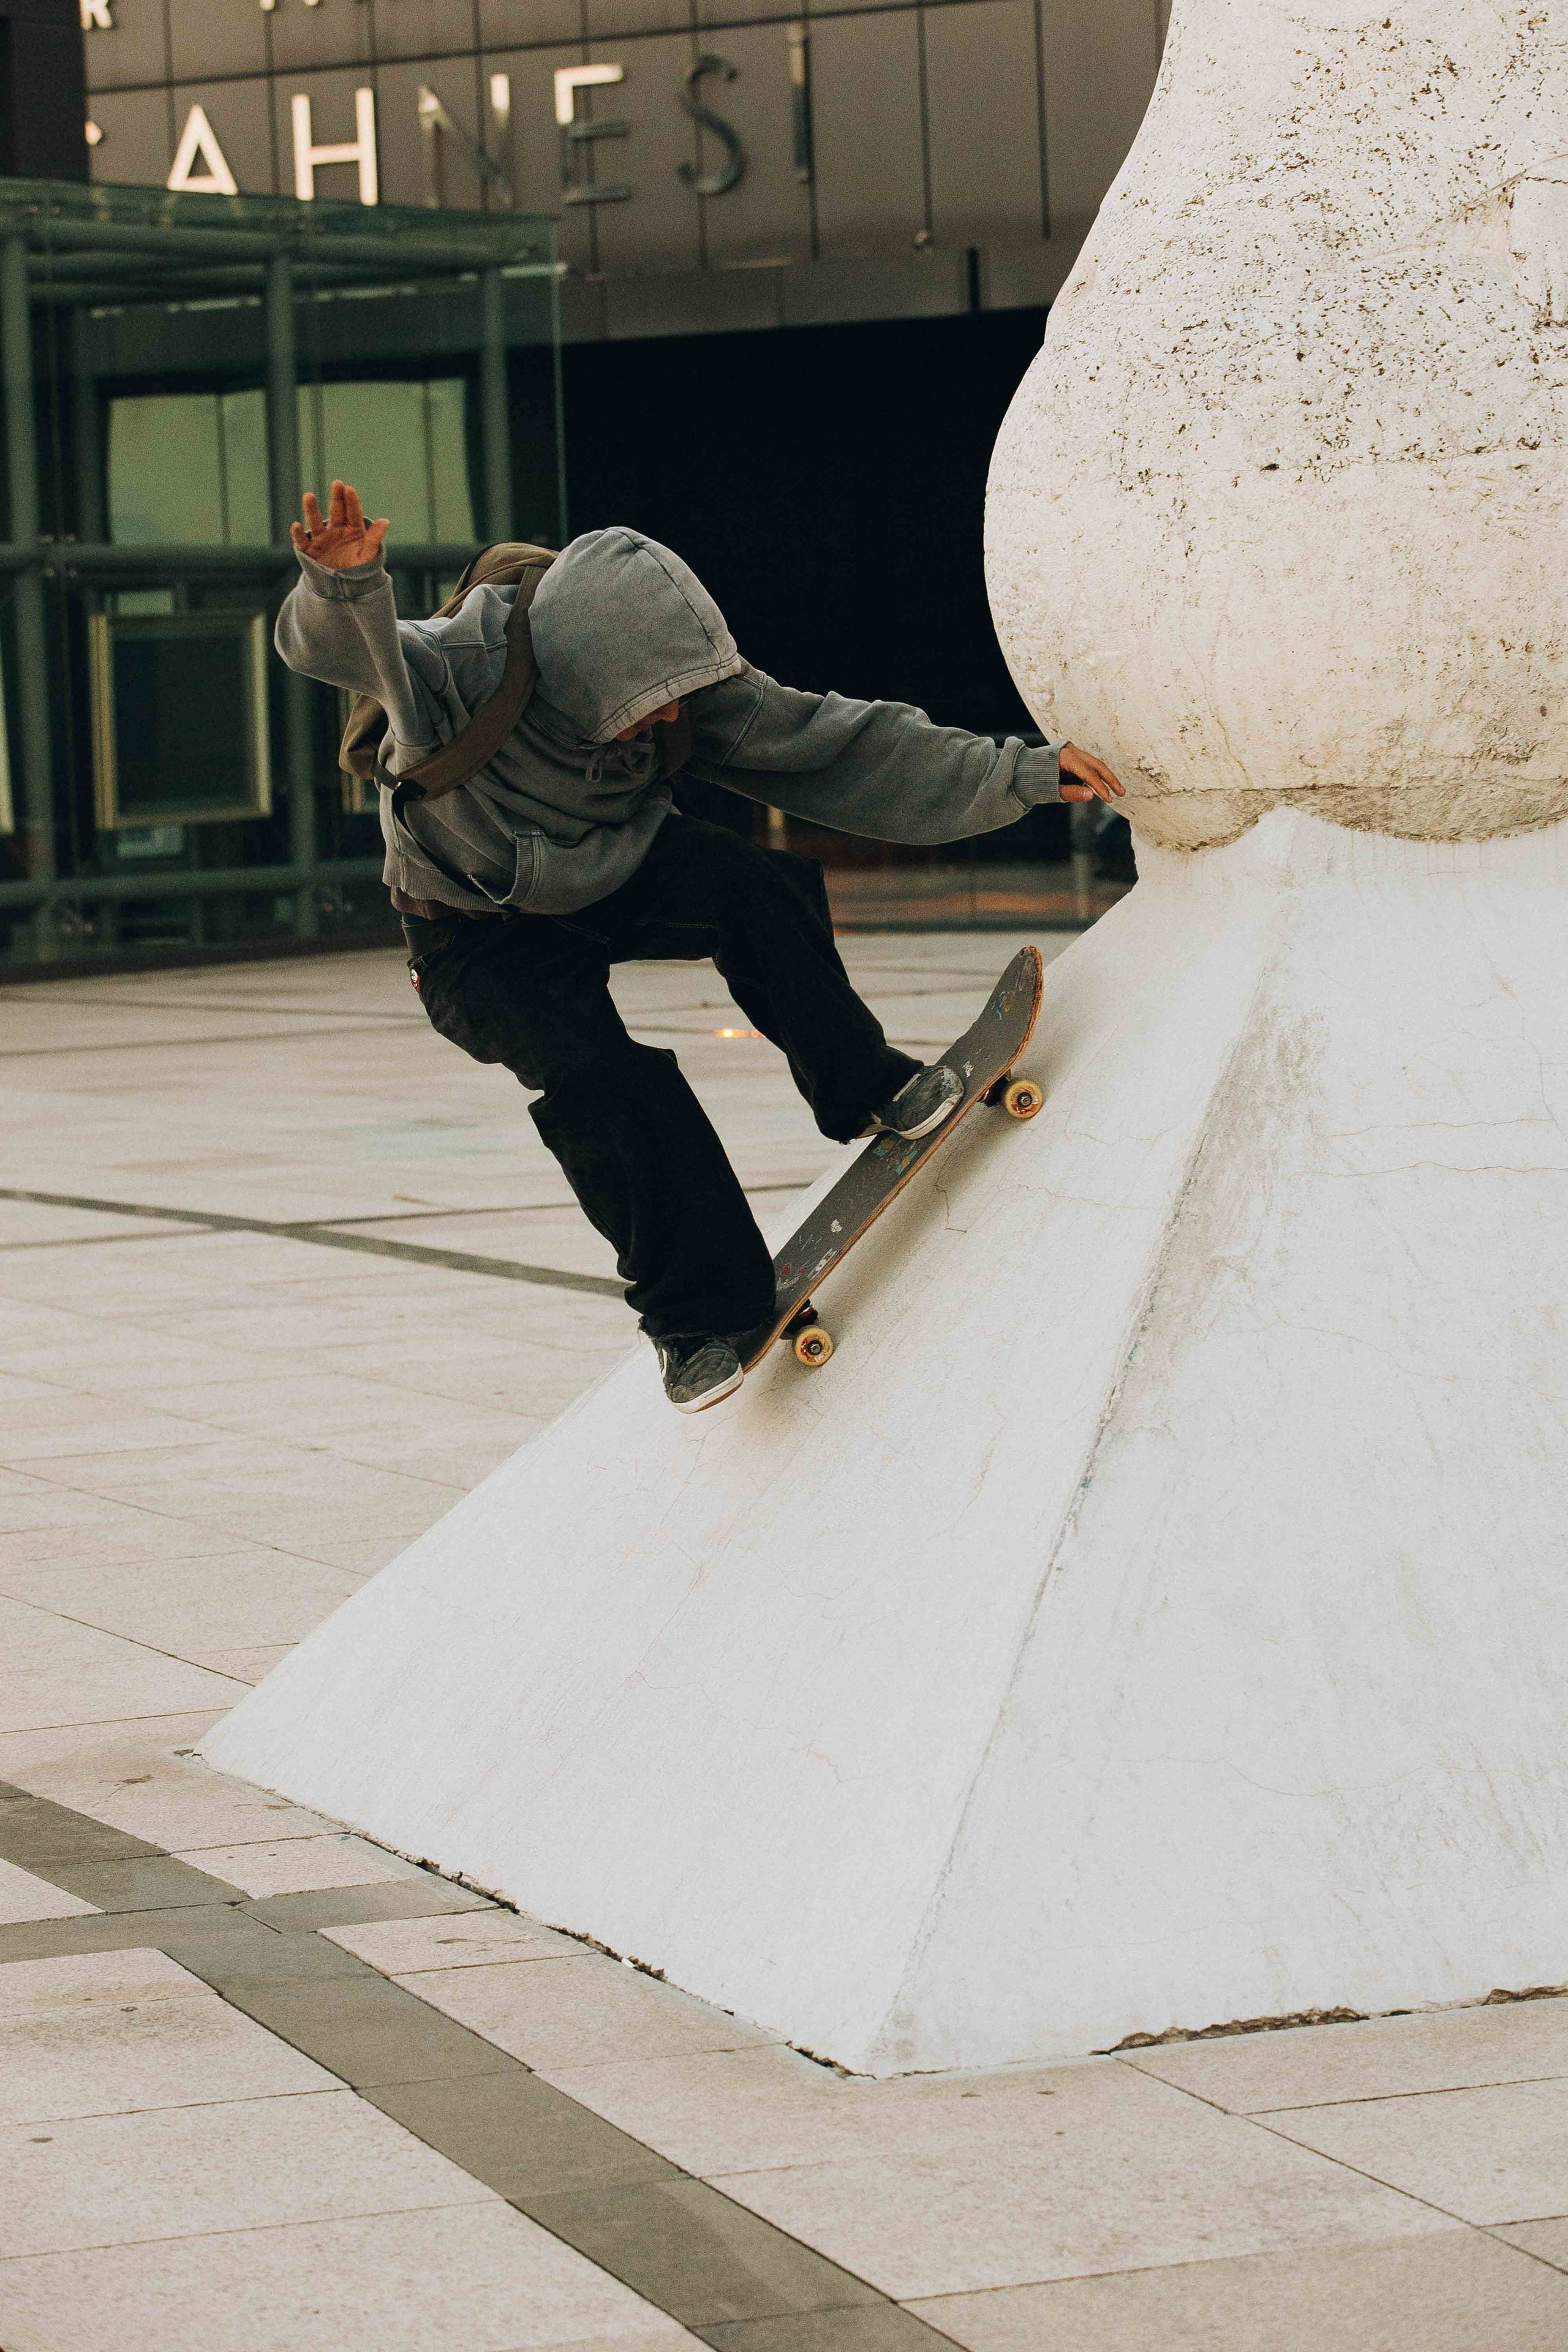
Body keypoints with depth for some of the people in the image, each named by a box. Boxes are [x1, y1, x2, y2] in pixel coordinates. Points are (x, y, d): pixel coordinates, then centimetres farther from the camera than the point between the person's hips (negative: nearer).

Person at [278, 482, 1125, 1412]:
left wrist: (1017, 774, -17)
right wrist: (346, 584, -76)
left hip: (617, 880, 3)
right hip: (485, 942, -3)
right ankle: (695, 1313, -11)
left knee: (751, 885, -28)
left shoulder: (681, 685, -22)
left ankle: (861, 1088, -8)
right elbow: (347, 646, -51)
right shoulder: (459, 668, -34)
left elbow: (831, 742, -16)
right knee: (602, 1081, -27)